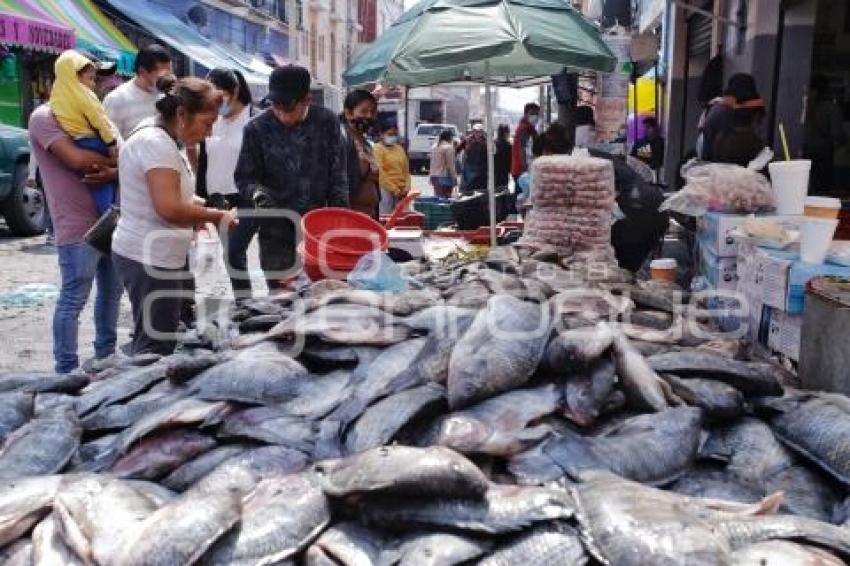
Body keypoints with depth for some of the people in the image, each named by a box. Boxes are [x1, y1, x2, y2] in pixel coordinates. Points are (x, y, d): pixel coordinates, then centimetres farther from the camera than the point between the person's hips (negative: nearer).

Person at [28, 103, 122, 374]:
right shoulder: (44, 117, -6)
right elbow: (77, 159, -22)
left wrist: (113, 172, -14)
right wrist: (113, 161, -5)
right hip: (77, 227, -8)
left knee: (112, 290, 16)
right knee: (73, 300, -4)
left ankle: (105, 354, 30)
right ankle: (67, 370, 4)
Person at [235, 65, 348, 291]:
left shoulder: (327, 122, -1)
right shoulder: (257, 128, -4)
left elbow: (338, 176, 4)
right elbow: (244, 177, 2)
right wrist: (257, 191, -20)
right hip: (277, 231, 0)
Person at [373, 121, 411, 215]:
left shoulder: (400, 149, 16)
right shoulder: (378, 149, -3)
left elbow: (406, 170, 17)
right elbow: (379, 172, -11)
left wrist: (406, 187, 2)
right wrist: (394, 189, -13)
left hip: (401, 191, 6)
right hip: (386, 189, -6)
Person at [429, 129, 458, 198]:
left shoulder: (434, 147, 12)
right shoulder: (449, 147, -12)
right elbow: (450, 165, -14)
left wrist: (432, 177, 19)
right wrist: (454, 178, -9)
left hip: (435, 176, 8)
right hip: (445, 176, -8)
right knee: (445, 198, -6)